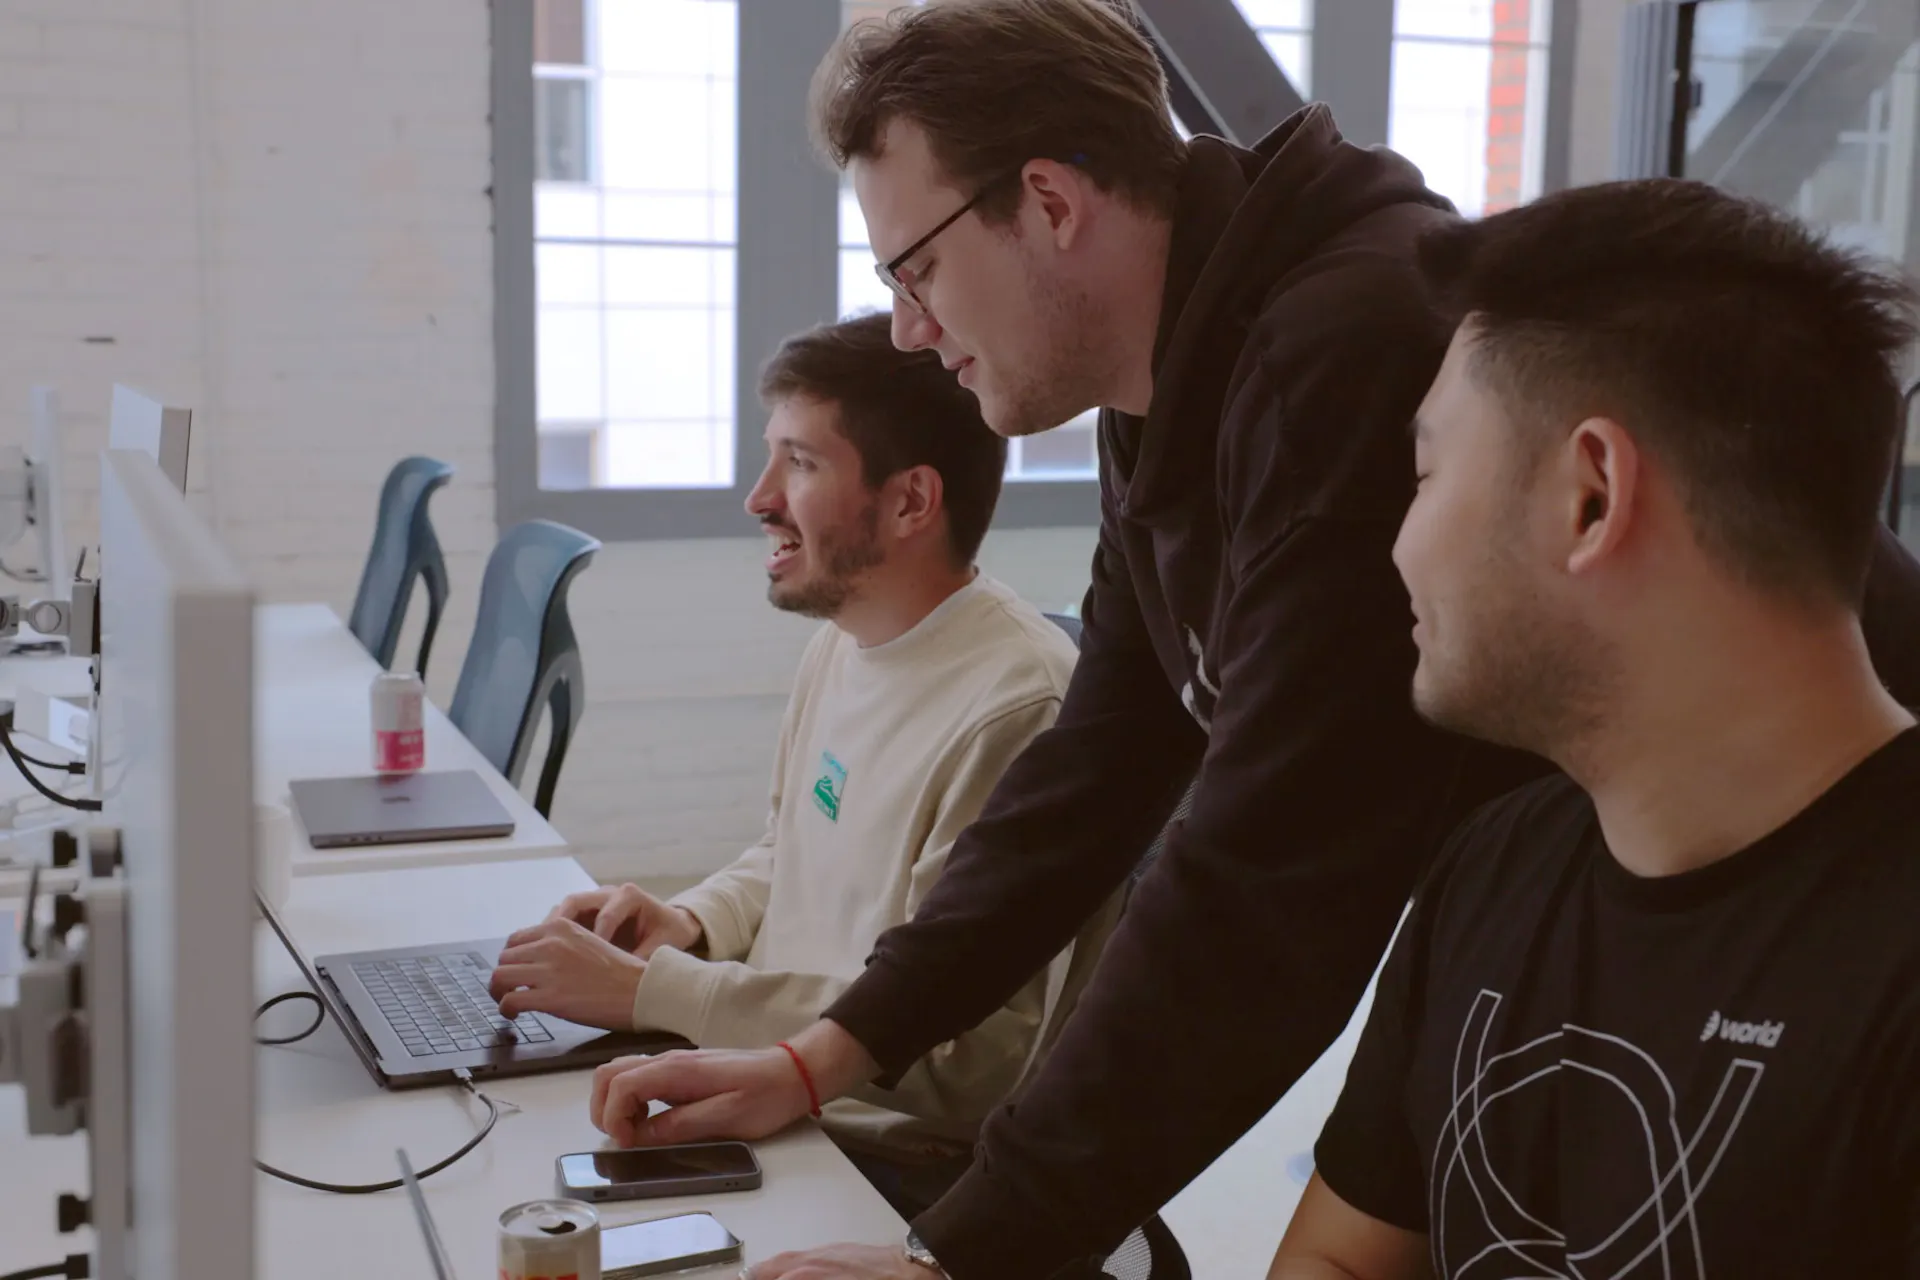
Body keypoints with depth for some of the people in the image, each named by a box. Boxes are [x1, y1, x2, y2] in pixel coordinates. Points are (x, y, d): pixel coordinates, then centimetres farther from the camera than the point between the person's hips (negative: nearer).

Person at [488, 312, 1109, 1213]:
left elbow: (958, 1055, -26)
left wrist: (648, 991, -23)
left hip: (904, 1172, -8)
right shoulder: (844, 641, 7)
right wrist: (692, 922, 0)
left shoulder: (1014, 708, -24)